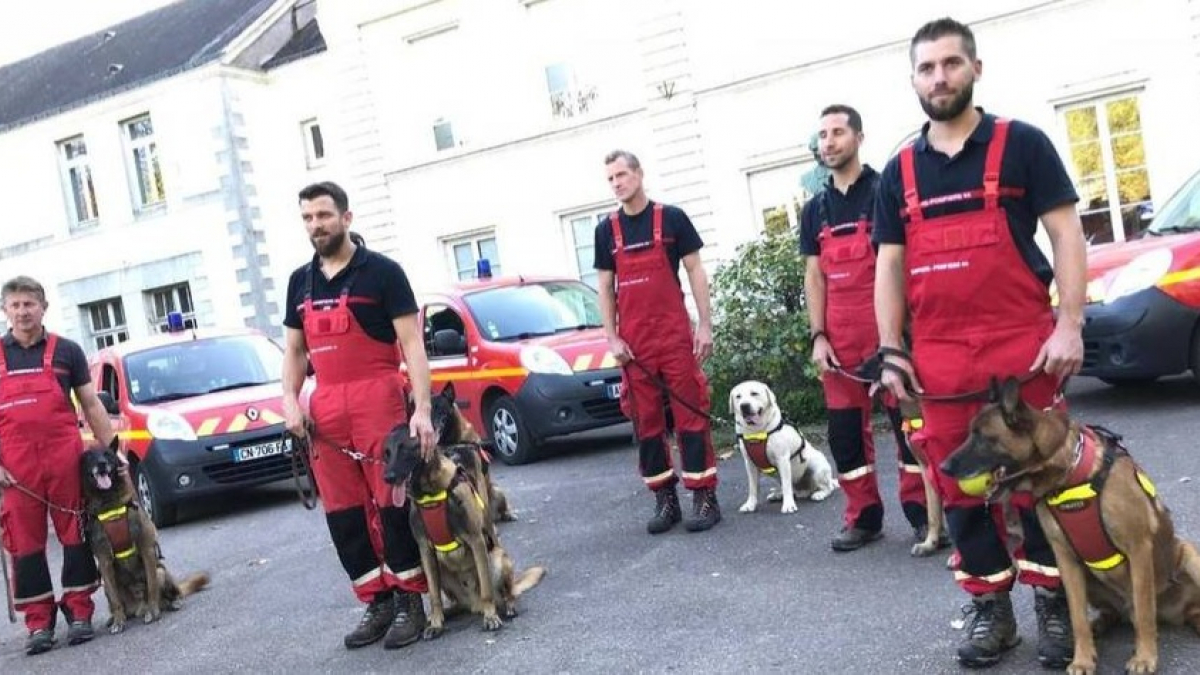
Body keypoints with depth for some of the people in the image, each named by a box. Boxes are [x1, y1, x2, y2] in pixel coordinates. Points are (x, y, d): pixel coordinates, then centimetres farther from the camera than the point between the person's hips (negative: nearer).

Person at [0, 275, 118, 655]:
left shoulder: (66, 351, 9)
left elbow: (91, 405, 10)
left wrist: (111, 450, 2)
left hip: (66, 458, -1)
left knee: (75, 535, 3)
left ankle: (79, 611, 13)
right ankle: (39, 622, 11)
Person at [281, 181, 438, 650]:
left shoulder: (381, 272, -3)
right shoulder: (300, 281, 15)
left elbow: (411, 343, -7)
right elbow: (295, 349, 20)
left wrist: (421, 408, -17)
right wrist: (290, 400, 3)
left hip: (378, 400, -6)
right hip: (325, 408, 6)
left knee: (392, 504, -3)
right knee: (342, 514, 7)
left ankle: (409, 601, 9)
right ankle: (376, 602, 18)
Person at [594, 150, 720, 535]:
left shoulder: (671, 218, 0)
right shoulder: (607, 230, 9)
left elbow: (695, 271, 1)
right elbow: (605, 287, 10)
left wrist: (705, 325, -5)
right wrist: (612, 338, 2)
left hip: (675, 334, -3)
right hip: (633, 342, 3)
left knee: (690, 413, -3)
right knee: (645, 421, 6)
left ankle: (705, 496, 2)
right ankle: (665, 499, 15)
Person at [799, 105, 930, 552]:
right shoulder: (815, 209, 13)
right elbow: (814, 276, 13)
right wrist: (818, 336, 3)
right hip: (841, 337, 5)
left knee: (908, 422, 0)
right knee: (845, 430, 7)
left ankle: (922, 513, 11)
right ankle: (864, 518, 17)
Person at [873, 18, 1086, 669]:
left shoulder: (1021, 144, 2)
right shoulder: (900, 171, 12)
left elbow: (1065, 233, -1)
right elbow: (889, 265, 12)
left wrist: (1069, 325, -12)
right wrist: (890, 351, 3)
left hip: (1022, 346, -3)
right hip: (939, 358, 3)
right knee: (959, 486, 7)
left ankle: (1054, 605, 16)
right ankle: (990, 608, 20)